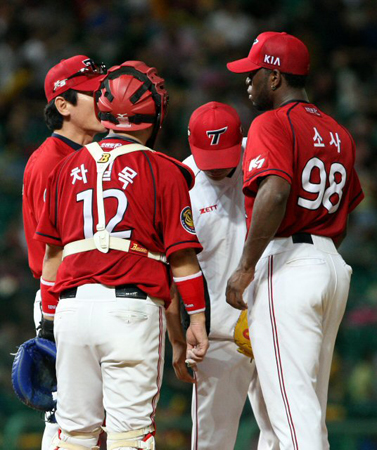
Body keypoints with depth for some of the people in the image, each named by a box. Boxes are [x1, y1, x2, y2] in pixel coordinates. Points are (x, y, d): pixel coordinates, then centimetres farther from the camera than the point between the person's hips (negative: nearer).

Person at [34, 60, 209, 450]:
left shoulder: (68, 168, 13)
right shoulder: (163, 171, 1)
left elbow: (53, 253, 16)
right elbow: (181, 254, -2)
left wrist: (50, 316, 23)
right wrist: (196, 318, 4)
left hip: (72, 305, 4)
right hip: (132, 306, -4)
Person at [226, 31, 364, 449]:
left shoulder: (272, 124, -8)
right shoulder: (339, 134, 18)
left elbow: (276, 192, -24)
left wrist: (245, 268, -21)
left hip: (286, 266, -9)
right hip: (333, 265, 9)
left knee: (291, 407, -12)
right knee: (311, 411, 14)